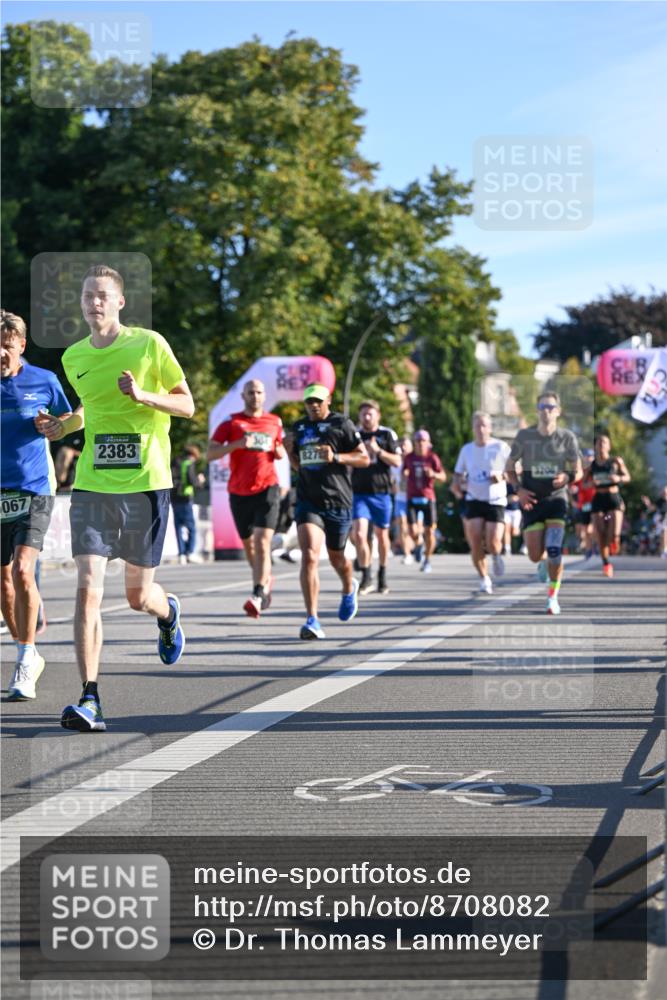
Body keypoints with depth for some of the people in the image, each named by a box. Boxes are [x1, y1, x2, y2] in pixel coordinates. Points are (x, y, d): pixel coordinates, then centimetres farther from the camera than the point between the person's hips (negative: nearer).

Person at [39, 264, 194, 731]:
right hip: (92, 485, 3)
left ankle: (168, 613, 45)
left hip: (146, 482, -3)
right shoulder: (74, 358, 9)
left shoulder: (149, 344, -4)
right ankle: (90, 701, -12)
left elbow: (187, 405, 0)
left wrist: (144, 395, -16)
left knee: (138, 596, 7)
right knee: (88, 589, -12)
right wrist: (65, 425, 8)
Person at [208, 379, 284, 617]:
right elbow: (210, 454, -5)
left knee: (262, 543, -17)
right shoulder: (231, 422, 3)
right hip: (239, 492, 1)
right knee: (249, 546, 13)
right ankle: (265, 580, 39)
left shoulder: (274, 422, 10)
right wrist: (237, 444, -20)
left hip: (267, 489, -1)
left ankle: (257, 596, -24)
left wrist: (277, 449, 1)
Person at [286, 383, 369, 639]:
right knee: (309, 556, -17)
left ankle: (349, 589, 52)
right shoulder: (299, 427, 12)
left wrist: (336, 457, -17)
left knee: (336, 558, 16)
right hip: (308, 501, 2)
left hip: (337, 502, -2)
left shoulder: (341, 424, -2)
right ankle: (312, 620, -19)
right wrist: (290, 451, 6)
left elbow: (364, 459, -4)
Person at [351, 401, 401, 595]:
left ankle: (382, 574, 28)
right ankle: (366, 577, -6)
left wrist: (378, 451, -18)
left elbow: (397, 462, -6)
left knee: (382, 535, 10)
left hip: (381, 493, -1)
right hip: (359, 493, 1)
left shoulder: (387, 435, 1)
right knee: (359, 534, -14)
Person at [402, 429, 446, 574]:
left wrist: (433, 474, -22)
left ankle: (427, 561, 15)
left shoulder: (432, 458, 0)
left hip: (428, 498, -1)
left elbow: (443, 477, -1)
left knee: (429, 531, -3)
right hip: (412, 498, 1)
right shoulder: (409, 458, 8)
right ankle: (419, 544, 26)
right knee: (413, 532, -10)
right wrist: (404, 474, -1)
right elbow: (403, 473, 23)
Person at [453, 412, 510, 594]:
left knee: (493, 543, -14)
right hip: (474, 500, 3)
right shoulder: (466, 449, 9)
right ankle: (484, 579, 9)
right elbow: (458, 473, 19)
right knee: (475, 543, -10)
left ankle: (496, 557, 24)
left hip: (496, 501, -3)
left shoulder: (501, 447, -2)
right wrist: (458, 483, -4)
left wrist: (502, 476, -18)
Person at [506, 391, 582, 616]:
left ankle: (553, 597, -1)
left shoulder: (567, 437, -3)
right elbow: (509, 468, 6)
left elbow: (578, 471, 3)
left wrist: (568, 477, -21)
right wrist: (519, 489, -11)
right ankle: (544, 562, 38)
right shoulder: (524, 436, -3)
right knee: (535, 555, -1)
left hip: (556, 498, -1)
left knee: (554, 549, -17)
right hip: (532, 500, 1)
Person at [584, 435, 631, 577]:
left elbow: (627, 477, 8)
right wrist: (591, 483, -12)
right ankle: (606, 563, 17)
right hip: (598, 500, 2)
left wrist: (619, 478, -13)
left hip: (614, 498, -2)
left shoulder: (616, 461, 1)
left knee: (614, 535, -14)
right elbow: (584, 484, 10)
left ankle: (614, 541, 25)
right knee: (600, 536, -3)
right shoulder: (592, 465, 4)